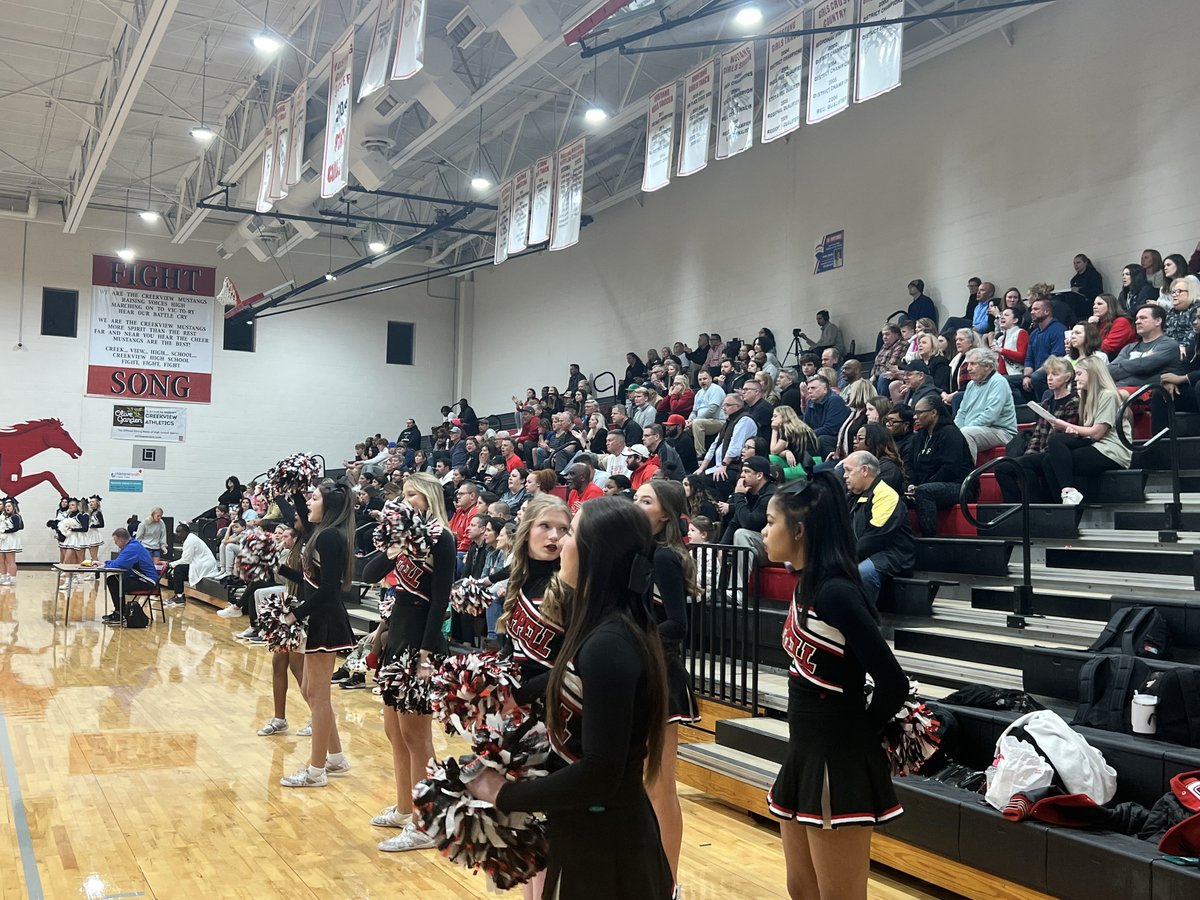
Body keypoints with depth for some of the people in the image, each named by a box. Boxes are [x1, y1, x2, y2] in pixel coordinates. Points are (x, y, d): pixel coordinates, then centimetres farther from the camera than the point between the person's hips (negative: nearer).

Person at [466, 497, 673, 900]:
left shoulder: (607, 645, -25)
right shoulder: (618, 629, 4)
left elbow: (599, 774, -28)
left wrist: (505, 794, -18)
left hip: (602, 843, -9)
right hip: (613, 829, 9)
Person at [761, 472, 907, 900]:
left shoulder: (836, 592, -21)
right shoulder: (807, 585, 7)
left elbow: (893, 683, -23)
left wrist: (860, 734, -7)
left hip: (838, 762, -9)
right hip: (805, 752, 9)